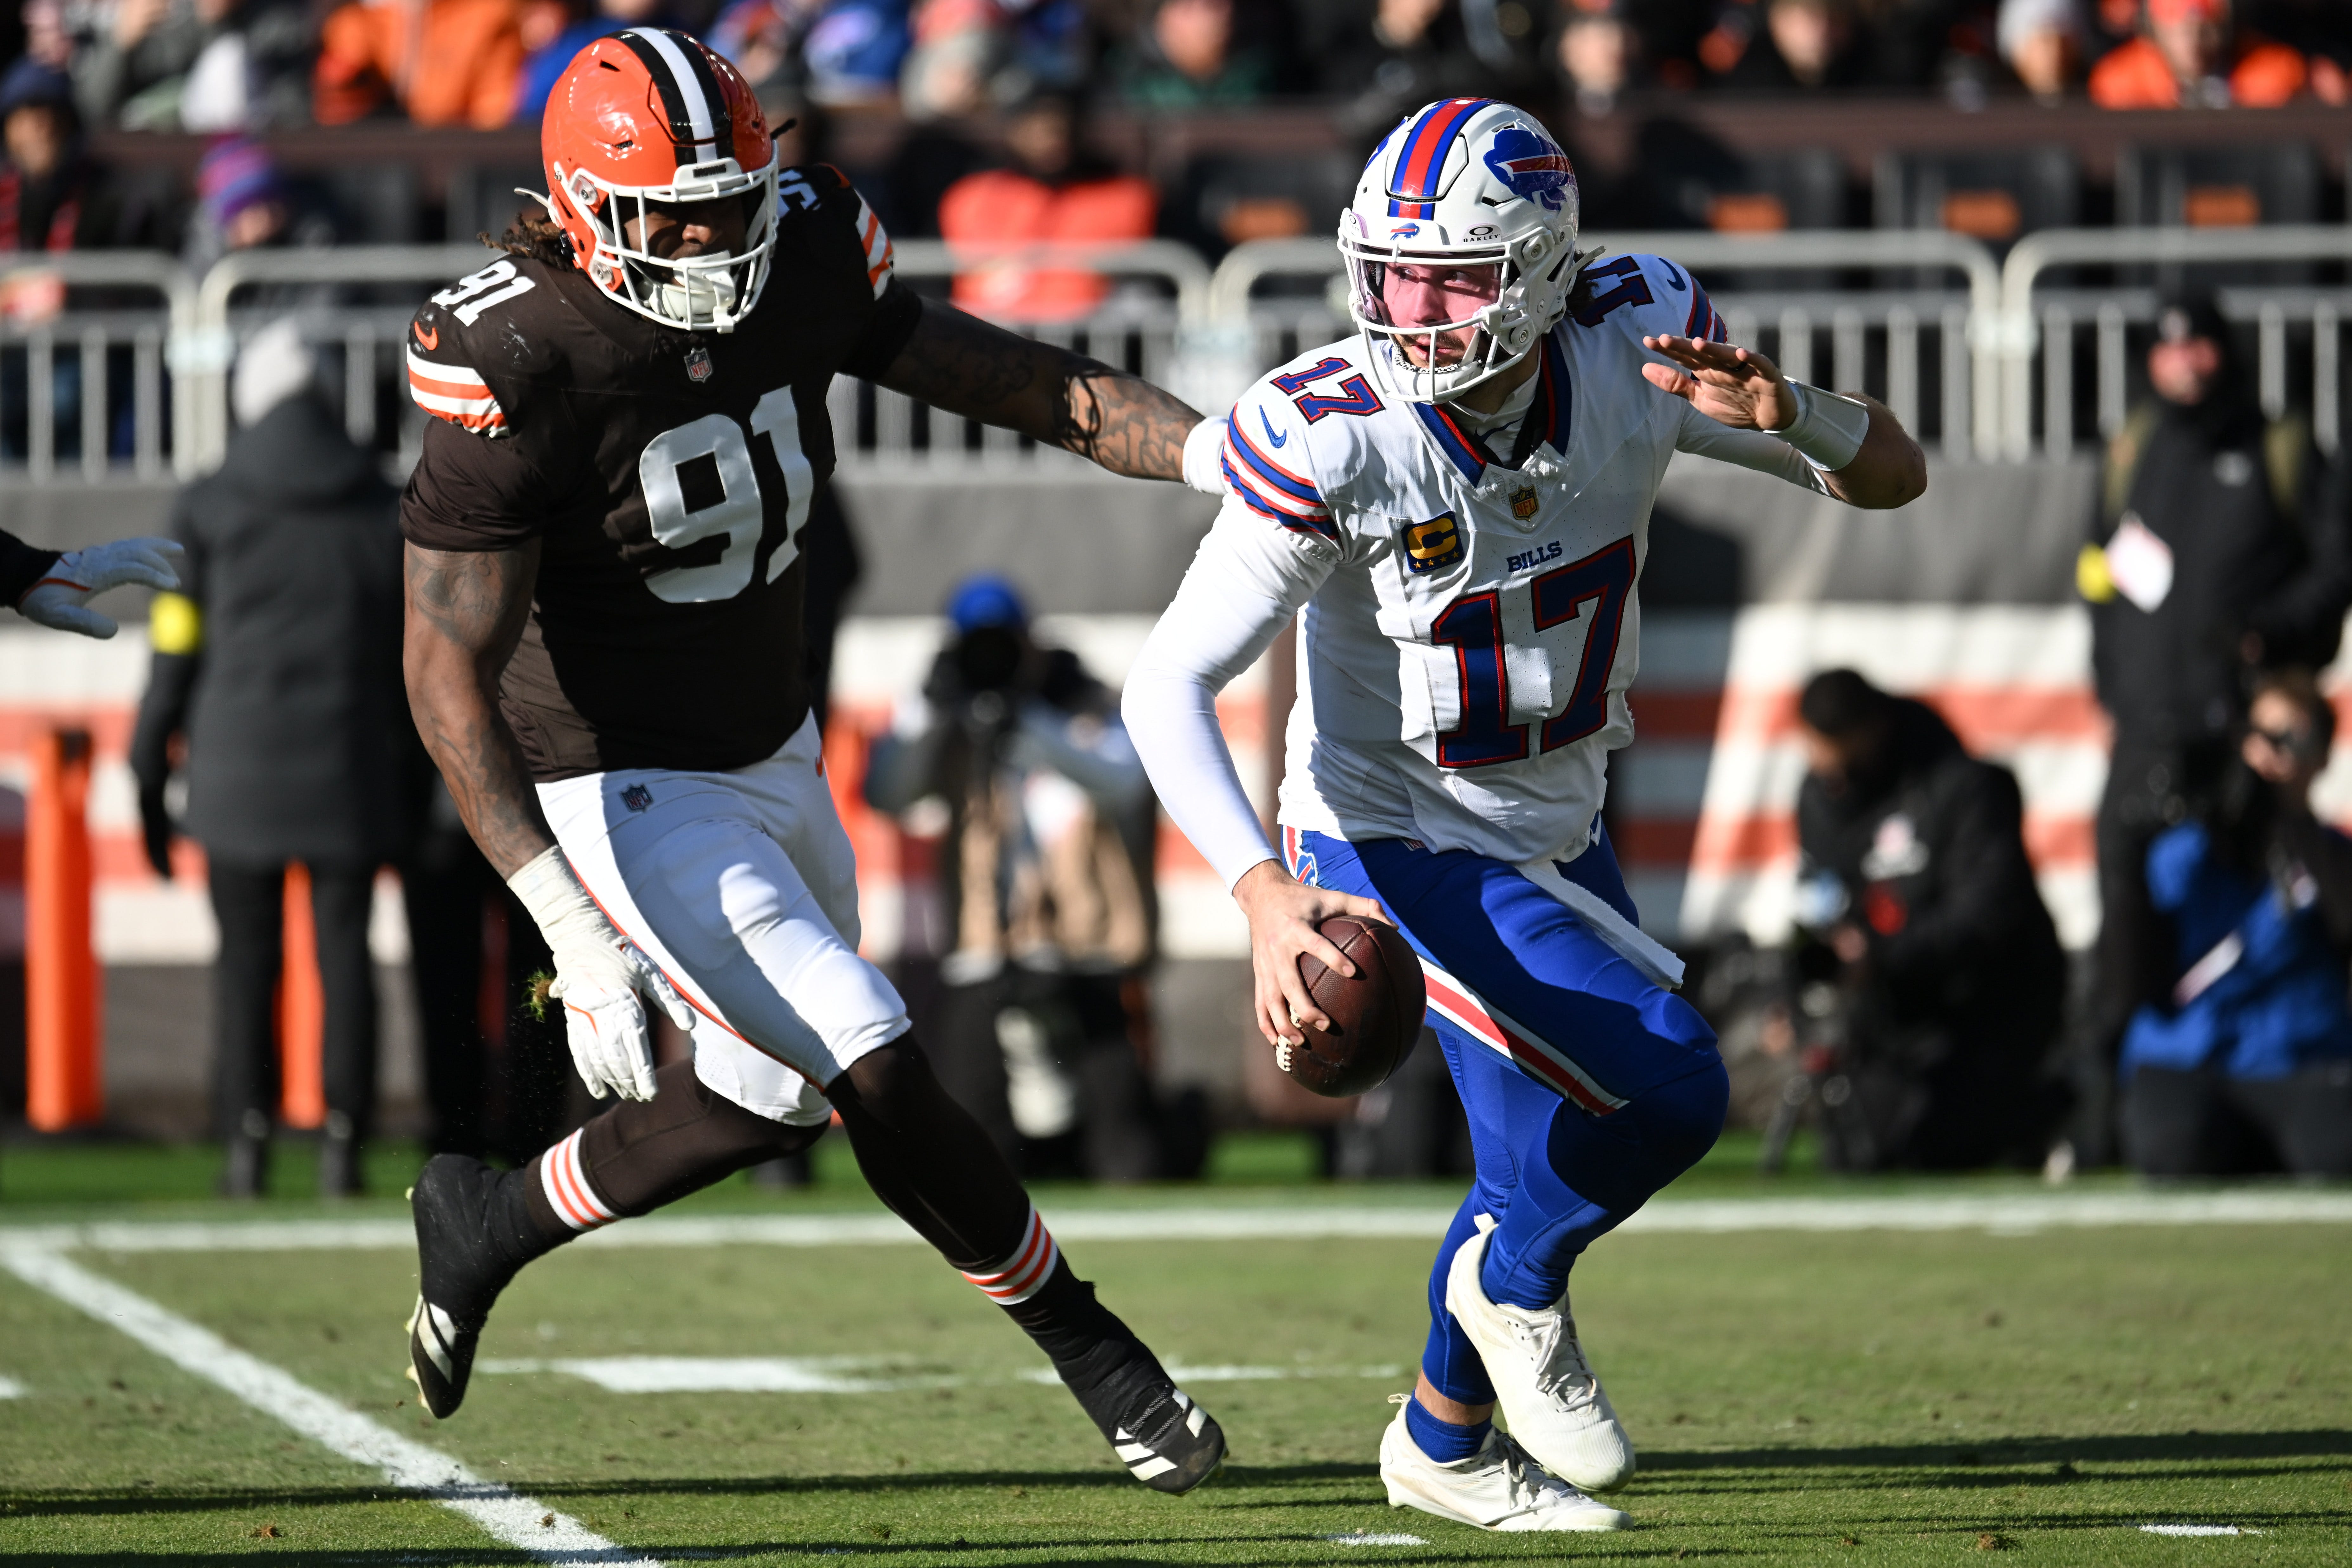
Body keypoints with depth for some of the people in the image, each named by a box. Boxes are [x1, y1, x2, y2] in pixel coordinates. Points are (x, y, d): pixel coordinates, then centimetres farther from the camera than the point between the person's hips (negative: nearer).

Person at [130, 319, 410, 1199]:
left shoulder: (209, 510, -1)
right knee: (344, 954, 4)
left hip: (240, 772, -1)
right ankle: (342, 1143, -2)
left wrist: (150, 785, 5)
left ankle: (247, 1145, 0)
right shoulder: (384, 511, 5)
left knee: (246, 961, 3)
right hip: (349, 771, 1)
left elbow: (176, 654, -1)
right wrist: (408, 785, 12)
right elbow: (411, 661, 6)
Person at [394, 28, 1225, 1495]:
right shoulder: (520, 370, -28)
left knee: (773, 1096, 23)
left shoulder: (802, 264, -10)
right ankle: (1090, 1346, 3)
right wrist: (570, 925, -37)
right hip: (627, 799, -8)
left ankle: (489, 1221, 46)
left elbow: (1013, 379, -4)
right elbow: (452, 671, -29)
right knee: (878, 1074, -16)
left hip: (772, 754, 8)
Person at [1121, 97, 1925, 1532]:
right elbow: (1169, 686, -24)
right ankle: (1518, 1288, 9)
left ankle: (1448, 1443, 46)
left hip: (1558, 842, 6)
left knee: (1551, 1168, 20)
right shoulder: (1334, 438, -26)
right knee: (1668, 1090, -22)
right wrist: (1261, 889, -40)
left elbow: (1895, 476, -8)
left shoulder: (1635, 349, -15)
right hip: (1395, 845, -6)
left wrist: (1787, 414, -31)